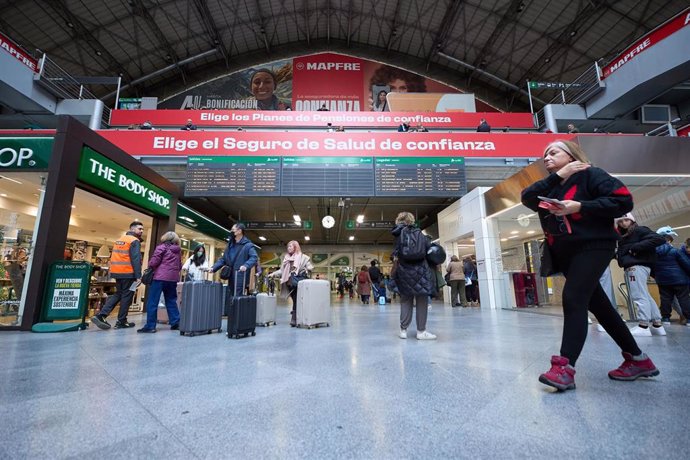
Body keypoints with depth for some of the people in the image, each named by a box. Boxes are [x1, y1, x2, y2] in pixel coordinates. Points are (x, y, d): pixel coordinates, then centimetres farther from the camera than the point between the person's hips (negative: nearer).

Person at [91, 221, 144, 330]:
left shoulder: (119, 239, 17)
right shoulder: (135, 241, -11)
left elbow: (114, 257, 20)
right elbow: (136, 259, -19)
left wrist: (113, 271, 24)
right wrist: (138, 276, -20)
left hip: (117, 272, 8)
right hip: (128, 273, -8)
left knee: (118, 294, 18)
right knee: (127, 296, 1)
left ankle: (101, 315, 5)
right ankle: (121, 321, 8)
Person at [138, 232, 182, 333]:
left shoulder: (162, 247, -2)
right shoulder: (178, 251, 14)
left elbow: (154, 261, -8)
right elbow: (180, 266, 16)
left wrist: (150, 266, 11)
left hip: (160, 277, -6)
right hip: (173, 278, 6)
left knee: (152, 302, 1)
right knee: (171, 301, 14)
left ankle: (150, 326, 0)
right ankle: (176, 323, 14)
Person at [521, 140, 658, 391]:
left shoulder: (590, 174, -2)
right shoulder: (550, 187, 15)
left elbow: (624, 200, -11)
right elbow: (526, 198, -4)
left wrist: (580, 207, -20)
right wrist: (558, 176, -10)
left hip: (593, 246, -7)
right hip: (565, 255, 7)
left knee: (573, 299, -19)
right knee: (598, 305, 12)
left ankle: (564, 368, -18)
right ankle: (638, 359, 28)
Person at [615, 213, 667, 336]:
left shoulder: (640, 230, 0)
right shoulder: (623, 237, 23)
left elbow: (660, 239, -12)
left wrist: (636, 247, -16)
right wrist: (617, 254, 1)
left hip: (638, 266, -9)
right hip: (630, 268, 9)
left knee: (639, 296, -10)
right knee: (645, 296, 11)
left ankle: (643, 326, -9)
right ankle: (657, 325, 18)